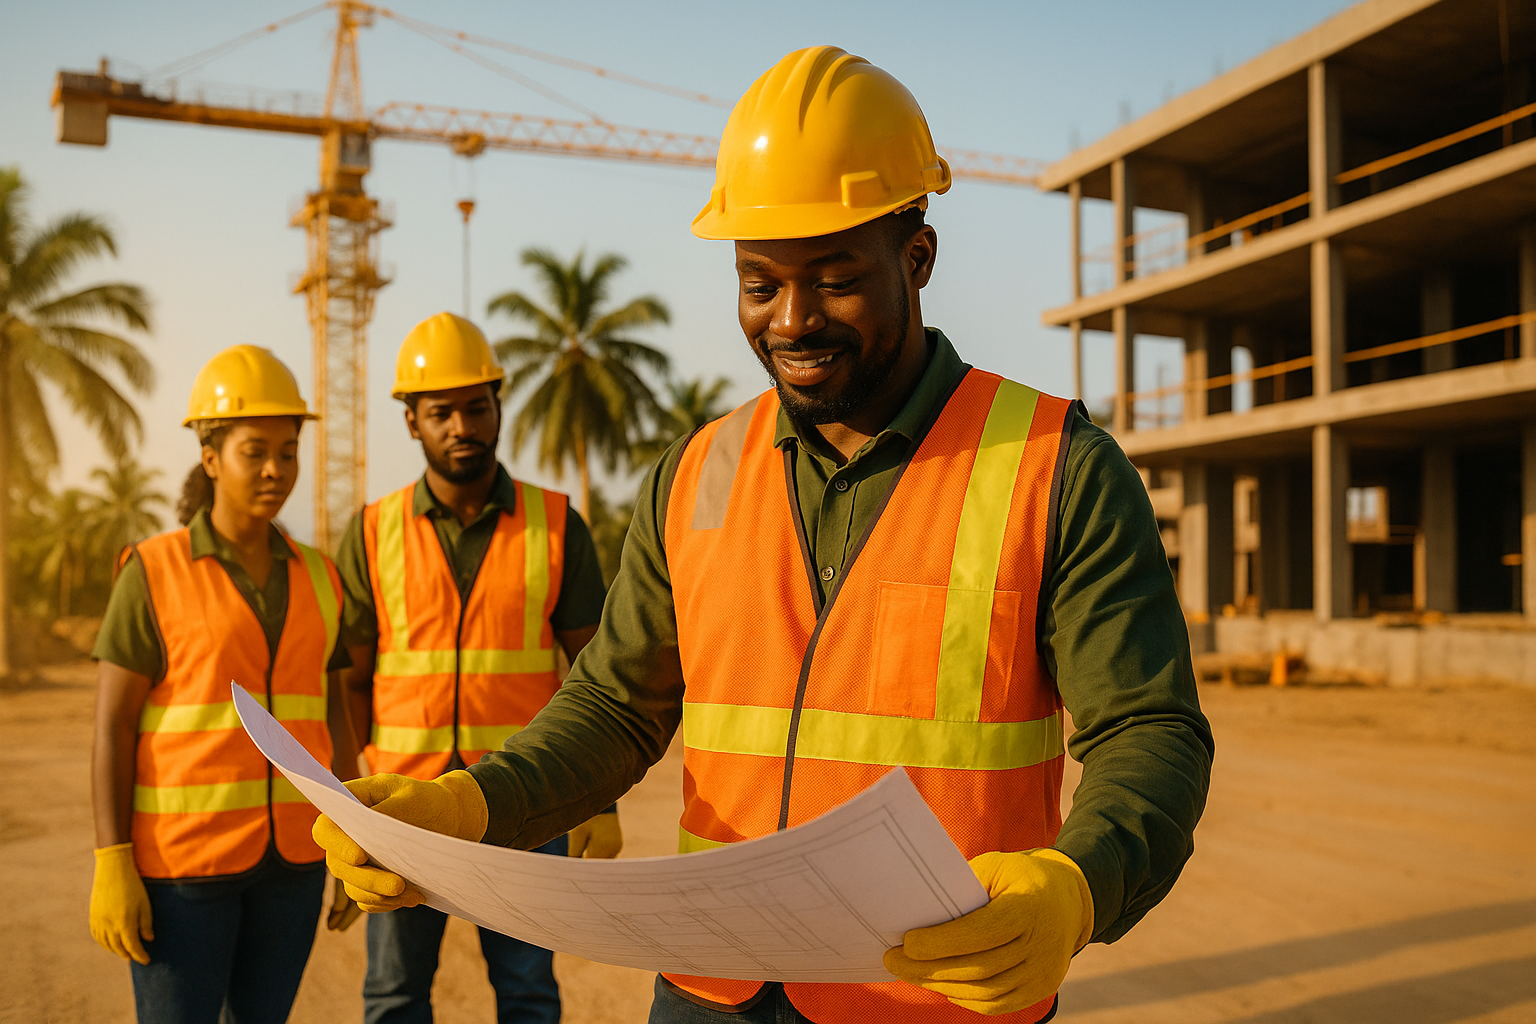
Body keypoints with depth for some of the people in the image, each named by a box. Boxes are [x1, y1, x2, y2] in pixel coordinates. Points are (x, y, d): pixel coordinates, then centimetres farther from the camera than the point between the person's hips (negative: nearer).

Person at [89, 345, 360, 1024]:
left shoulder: (313, 579, 5)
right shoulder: (153, 575, -8)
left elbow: (329, 719, 9)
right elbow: (111, 726, -9)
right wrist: (112, 866, -15)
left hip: (288, 849, 5)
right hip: (181, 850, -4)